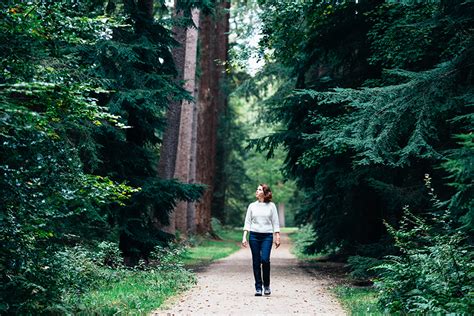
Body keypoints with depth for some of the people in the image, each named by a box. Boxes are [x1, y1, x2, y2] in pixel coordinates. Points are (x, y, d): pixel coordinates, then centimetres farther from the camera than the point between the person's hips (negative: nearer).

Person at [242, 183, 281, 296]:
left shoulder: (271, 206, 5)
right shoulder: (252, 206, 9)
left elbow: (275, 223, 5)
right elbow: (247, 222, 9)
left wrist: (277, 237, 0)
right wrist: (244, 237, -1)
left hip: (267, 236, -2)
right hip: (254, 236, 2)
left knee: (265, 259, -16)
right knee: (256, 262, 1)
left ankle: (266, 285, 3)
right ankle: (258, 288, 9)